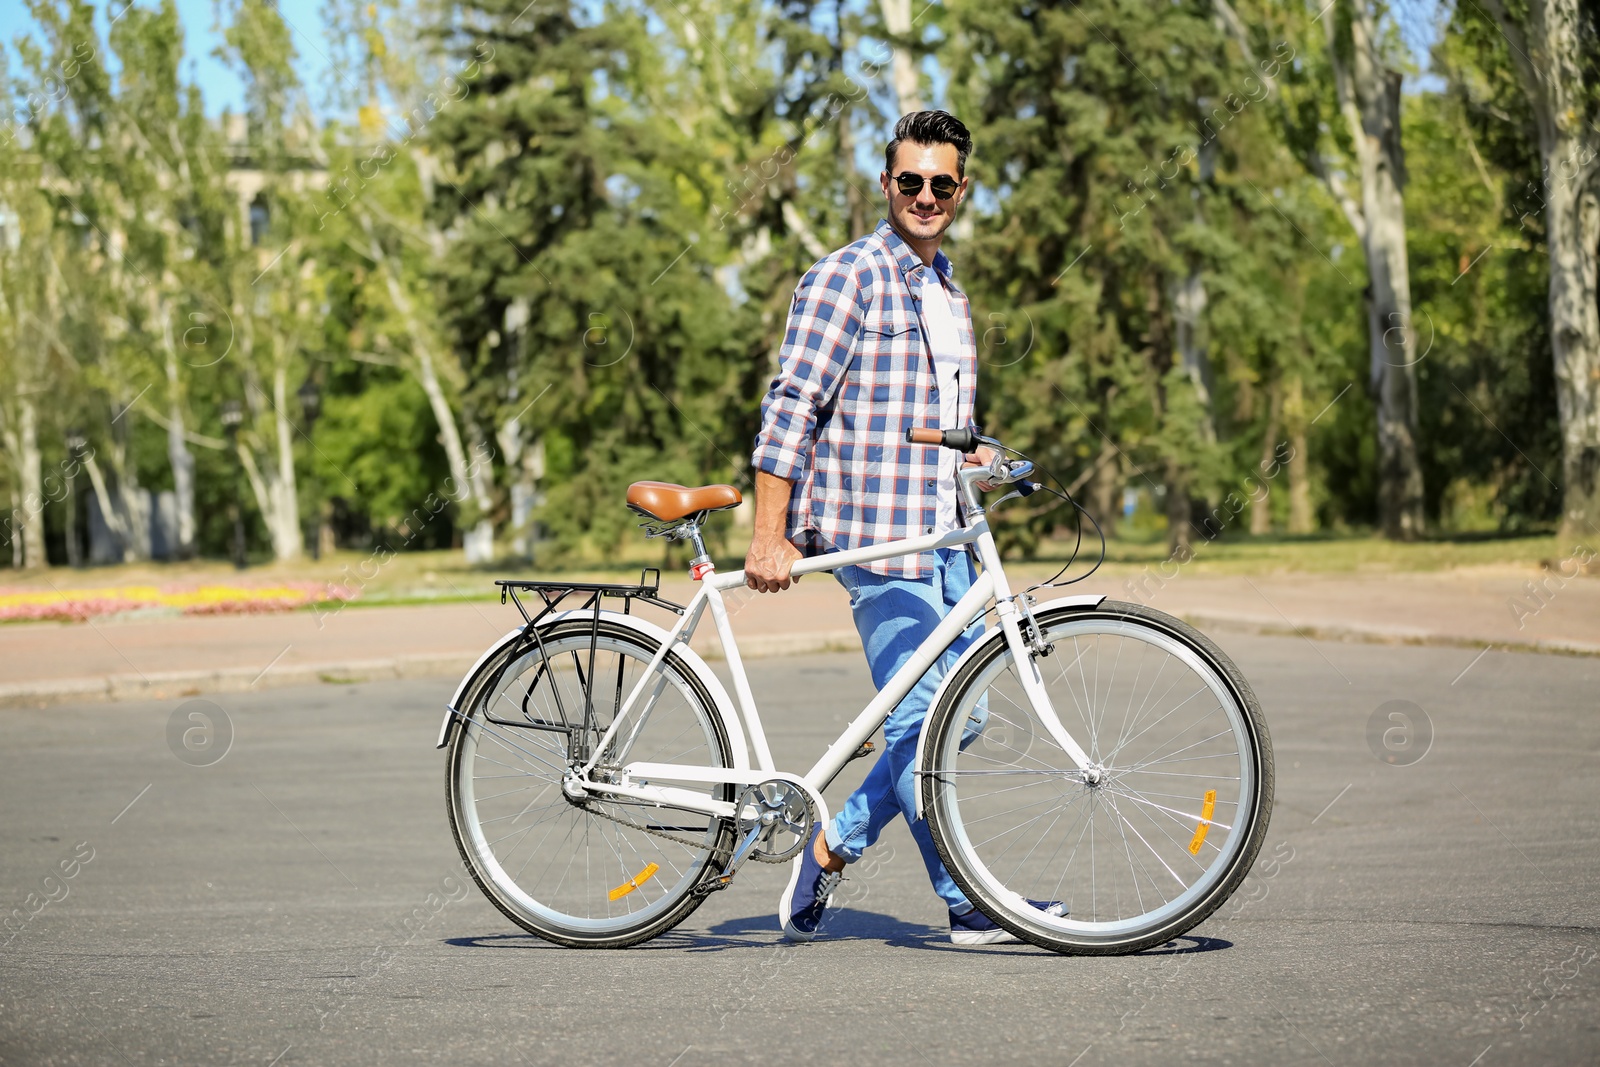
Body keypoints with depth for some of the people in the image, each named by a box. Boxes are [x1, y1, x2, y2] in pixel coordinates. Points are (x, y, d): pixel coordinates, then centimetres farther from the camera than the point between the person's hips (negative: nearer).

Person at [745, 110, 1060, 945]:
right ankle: (971, 907, -2)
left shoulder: (949, 292, 20)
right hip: (872, 530, -9)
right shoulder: (846, 277, -6)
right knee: (921, 721, -6)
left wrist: (968, 459, 9)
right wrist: (768, 534, -18)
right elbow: (791, 407, -12)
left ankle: (834, 846, 19)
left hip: (943, 532, 9)